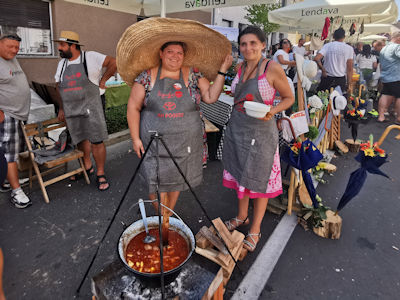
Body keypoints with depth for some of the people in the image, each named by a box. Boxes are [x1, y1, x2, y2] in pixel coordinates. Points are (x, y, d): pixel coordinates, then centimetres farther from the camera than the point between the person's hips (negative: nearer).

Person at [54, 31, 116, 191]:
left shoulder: (90, 57, -4)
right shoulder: (62, 63, 15)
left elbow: (114, 63, -5)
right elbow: (59, 87, 19)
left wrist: (103, 80, 0)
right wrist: (61, 109, 15)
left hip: (90, 107, -5)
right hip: (71, 110, 6)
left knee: (96, 141, -5)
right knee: (80, 140, 12)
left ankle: (100, 174, 8)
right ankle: (87, 167, 31)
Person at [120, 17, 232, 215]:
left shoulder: (193, 75, 3)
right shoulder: (147, 76, -2)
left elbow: (211, 97, -5)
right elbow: (133, 108, -1)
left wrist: (222, 71, -7)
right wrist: (135, 138, -5)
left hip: (185, 142, 2)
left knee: (177, 179, 15)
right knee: (157, 183, 1)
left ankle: (169, 217, 38)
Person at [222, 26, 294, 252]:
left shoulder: (273, 68, -12)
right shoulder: (241, 68, 6)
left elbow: (289, 98, -6)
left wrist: (272, 111, -21)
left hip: (261, 131, -6)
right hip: (236, 129, 6)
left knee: (259, 180, 6)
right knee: (240, 175, 17)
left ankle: (255, 229, 25)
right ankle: (242, 216, 40)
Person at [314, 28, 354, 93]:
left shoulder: (327, 46, 0)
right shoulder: (349, 48, 0)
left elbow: (316, 59, -15)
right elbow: (350, 69, -1)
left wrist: (323, 70, -1)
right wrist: (348, 84, 5)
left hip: (326, 78, 1)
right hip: (340, 80, 0)